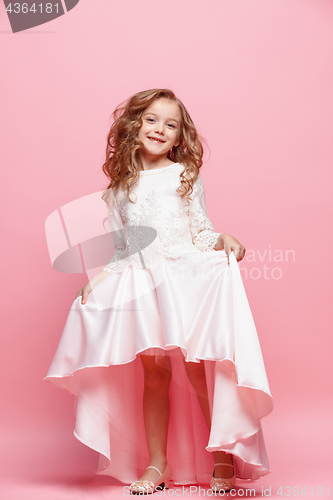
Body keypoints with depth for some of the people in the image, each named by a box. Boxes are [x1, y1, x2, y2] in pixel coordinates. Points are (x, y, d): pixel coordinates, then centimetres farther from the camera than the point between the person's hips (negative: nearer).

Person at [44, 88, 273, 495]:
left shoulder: (186, 176, 9)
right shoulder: (121, 187, 14)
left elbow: (202, 229, 8)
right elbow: (118, 245, 17)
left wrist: (223, 241, -12)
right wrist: (96, 277, 6)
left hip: (188, 276, -2)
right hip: (141, 285, 2)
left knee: (199, 367, -7)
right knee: (153, 373, 1)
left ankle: (223, 459, 8)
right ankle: (156, 464, 13)